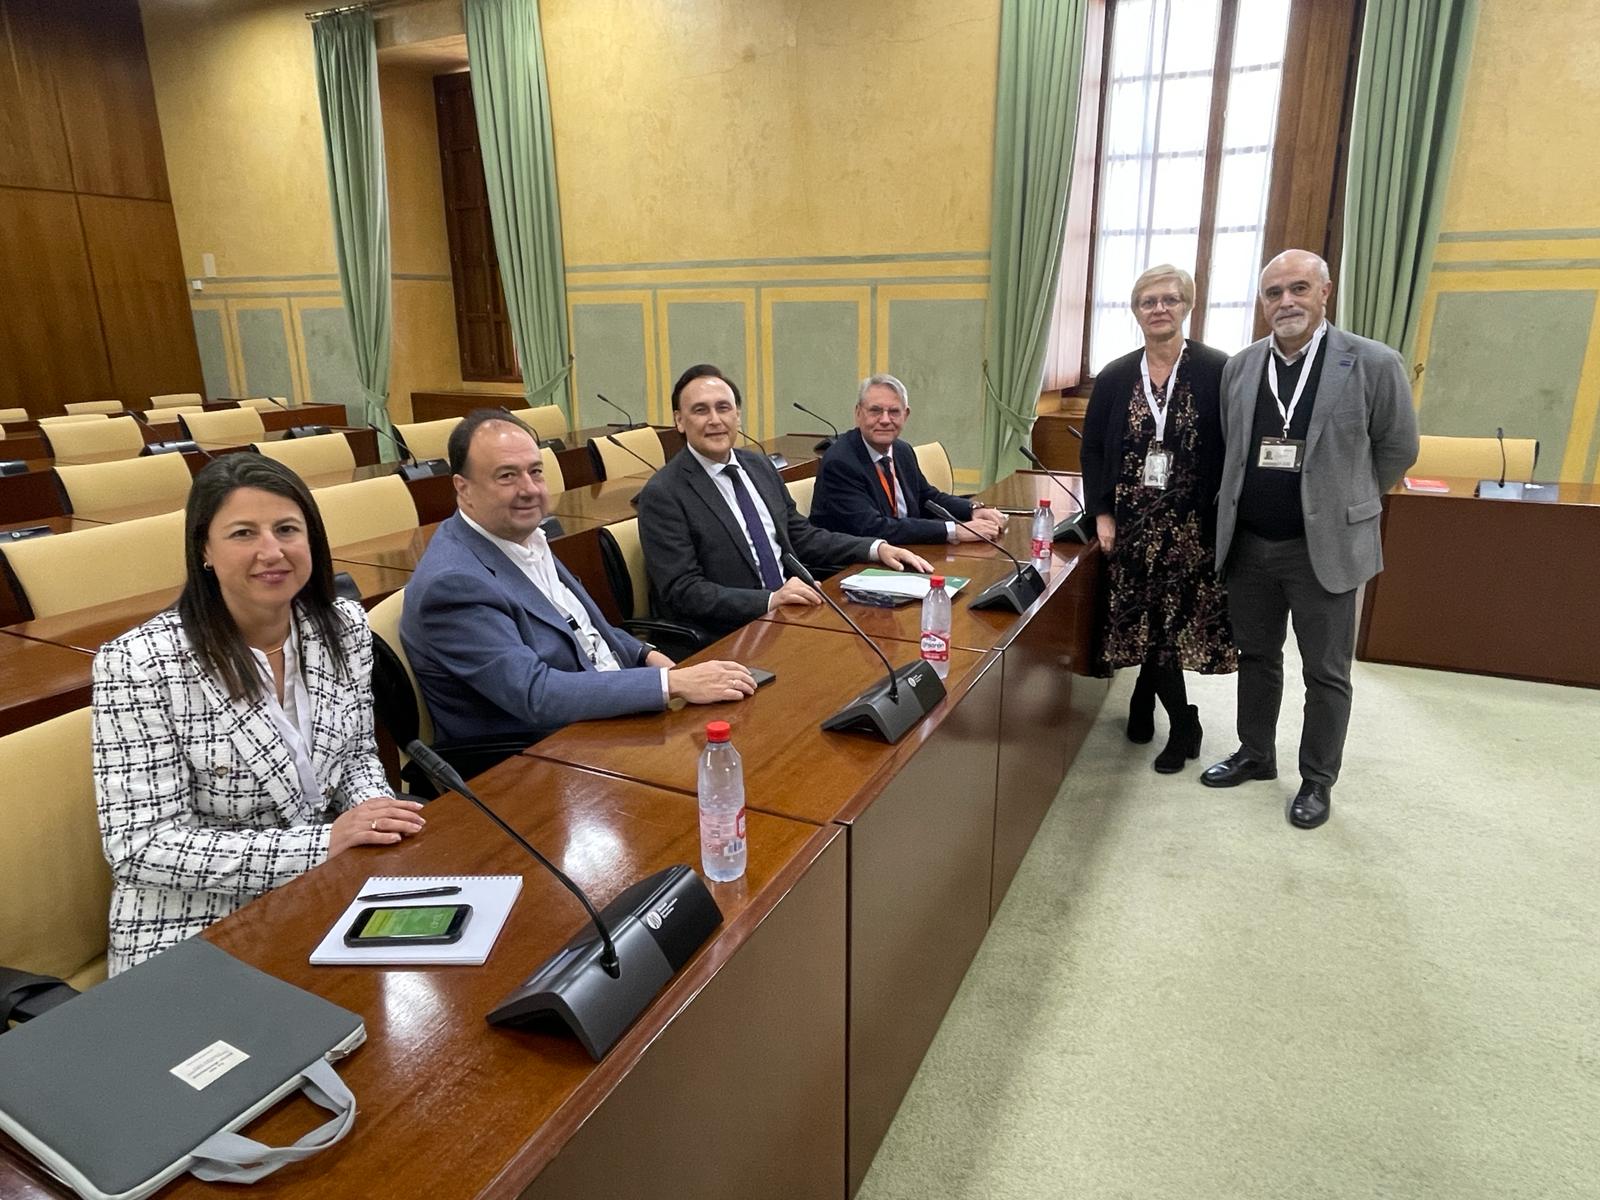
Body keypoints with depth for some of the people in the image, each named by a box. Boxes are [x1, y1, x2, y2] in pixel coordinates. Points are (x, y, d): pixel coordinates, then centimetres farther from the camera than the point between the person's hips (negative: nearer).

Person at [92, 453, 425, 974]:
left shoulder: (344, 625, -2)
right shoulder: (138, 664, -17)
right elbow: (142, 847, -17)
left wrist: (372, 810, -12)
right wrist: (322, 844, -25)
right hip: (195, 937, -5)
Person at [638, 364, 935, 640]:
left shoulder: (760, 466, 11)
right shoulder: (663, 495, -9)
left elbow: (801, 537, 19)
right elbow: (682, 592, -15)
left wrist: (877, 548, 5)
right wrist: (770, 599, -26)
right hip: (722, 638, -7)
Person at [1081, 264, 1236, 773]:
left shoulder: (1218, 372, -5)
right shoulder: (1115, 377, 4)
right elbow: (1093, 449, 7)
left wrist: (1224, 517, -10)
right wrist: (1102, 514, -1)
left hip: (1192, 526, -2)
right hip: (1132, 524, 2)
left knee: (1174, 621, 1)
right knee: (1146, 621, 4)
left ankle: (1144, 701, 26)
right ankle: (1182, 725, 23)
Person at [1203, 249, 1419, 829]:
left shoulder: (1374, 363, -8)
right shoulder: (1239, 366, 4)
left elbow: (1398, 449, 1)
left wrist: (1344, 504, 7)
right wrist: (1246, 502, 13)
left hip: (1324, 545, -4)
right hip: (1248, 544, 4)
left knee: (1326, 672, 7)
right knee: (1255, 656, 17)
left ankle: (1317, 780, 22)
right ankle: (1255, 754, 34)